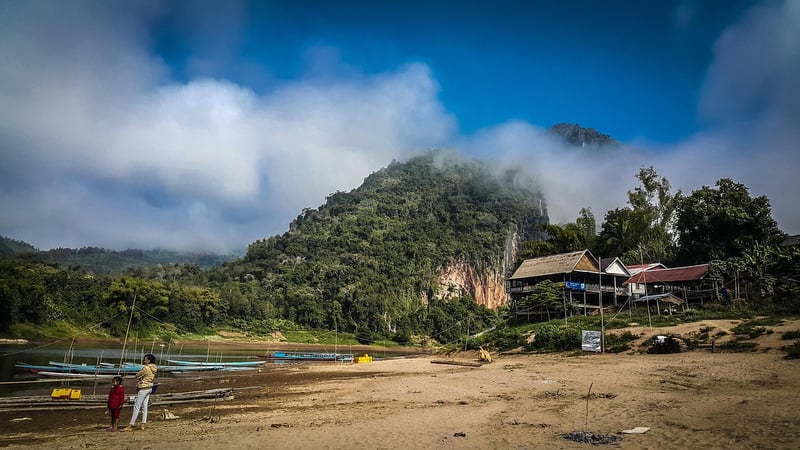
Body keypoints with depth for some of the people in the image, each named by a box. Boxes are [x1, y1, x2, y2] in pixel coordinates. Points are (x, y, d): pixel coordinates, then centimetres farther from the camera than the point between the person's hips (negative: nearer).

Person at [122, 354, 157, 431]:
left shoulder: (146, 368, -19)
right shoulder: (153, 369, 7)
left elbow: (137, 376, -8)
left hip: (143, 389, -9)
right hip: (149, 388, 9)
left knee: (136, 407, -3)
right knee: (144, 407, 10)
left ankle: (131, 425, 1)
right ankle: (142, 424, 11)